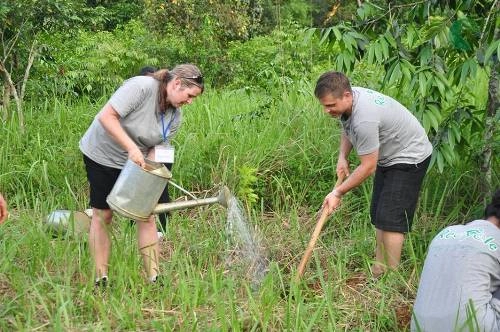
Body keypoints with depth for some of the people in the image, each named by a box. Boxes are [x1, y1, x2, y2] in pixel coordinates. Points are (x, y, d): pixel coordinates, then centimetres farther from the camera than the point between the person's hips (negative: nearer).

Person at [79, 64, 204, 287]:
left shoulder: (175, 117, -5)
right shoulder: (141, 86, -26)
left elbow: (156, 148, -5)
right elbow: (106, 116, -30)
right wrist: (132, 148, -35)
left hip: (135, 162, 6)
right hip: (101, 154, -6)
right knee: (102, 215, 0)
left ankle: (154, 277, 2)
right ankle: (100, 280, 9)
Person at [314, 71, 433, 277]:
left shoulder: (364, 119, -37)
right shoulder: (347, 100, -8)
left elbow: (368, 167, -29)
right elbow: (347, 130, 15)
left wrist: (338, 193, -21)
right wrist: (342, 157, -2)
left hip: (409, 157, -10)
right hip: (388, 156, 10)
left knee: (390, 218, -15)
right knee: (378, 214, 11)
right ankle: (379, 270, 19)